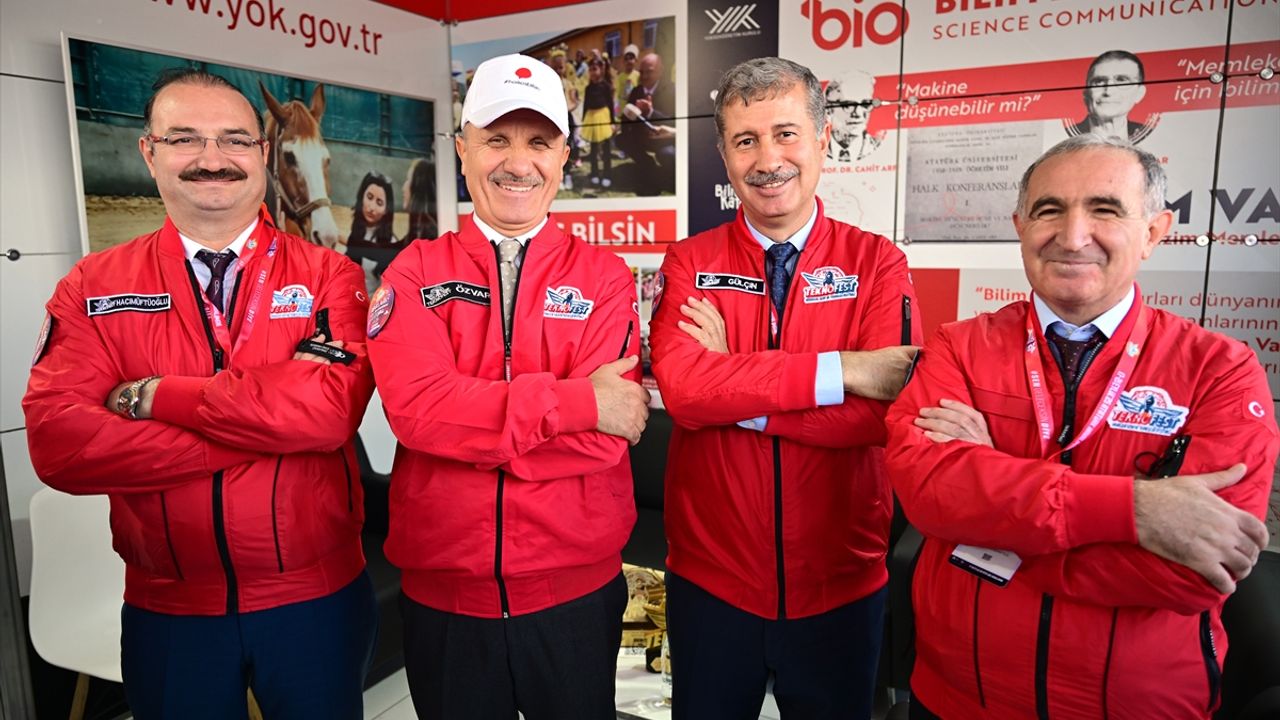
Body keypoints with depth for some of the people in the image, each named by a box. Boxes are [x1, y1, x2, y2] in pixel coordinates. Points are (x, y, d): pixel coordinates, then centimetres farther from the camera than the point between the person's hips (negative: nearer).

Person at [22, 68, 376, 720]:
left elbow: (331, 408, -22)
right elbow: (58, 443, -15)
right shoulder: (92, 289, -2)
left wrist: (153, 396, -17)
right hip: (167, 609, 1)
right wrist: (271, 420, -20)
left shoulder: (328, 277, -6)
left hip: (317, 595, -1)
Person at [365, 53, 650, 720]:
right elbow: (415, 406, -18)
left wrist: (466, 412, -16)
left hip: (575, 593, 0)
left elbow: (604, 435, -15)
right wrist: (579, 400, -20)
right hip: (442, 596, 1)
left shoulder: (605, 278, -4)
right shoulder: (416, 273, -2)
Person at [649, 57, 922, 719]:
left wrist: (731, 390, -20)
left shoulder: (877, 263, -6)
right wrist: (840, 371, -23)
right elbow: (682, 390, -22)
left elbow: (883, 409, -19)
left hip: (842, 584, 0)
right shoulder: (689, 265, -4)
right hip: (710, 582, 1)